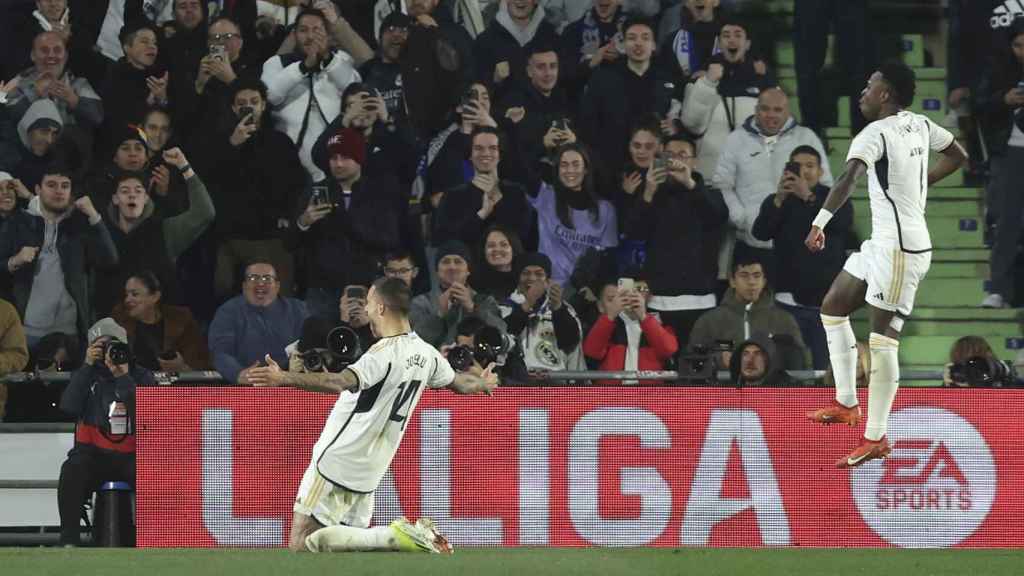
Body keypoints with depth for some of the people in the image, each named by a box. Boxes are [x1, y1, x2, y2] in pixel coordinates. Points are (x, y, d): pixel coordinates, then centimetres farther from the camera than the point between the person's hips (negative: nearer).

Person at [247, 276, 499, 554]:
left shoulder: (384, 354, -19)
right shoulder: (426, 354, 6)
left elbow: (340, 383, -37)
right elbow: (460, 383, 25)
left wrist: (283, 378, -47)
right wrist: (484, 383, 49)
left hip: (337, 463, -8)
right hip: (369, 472, 8)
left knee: (302, 544, -8)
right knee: (356, 534, 19)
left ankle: (397, 536, -17)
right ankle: (415, 535, -5)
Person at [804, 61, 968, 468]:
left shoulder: (874, 135, -16)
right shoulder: (920, 125, 9)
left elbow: (849, 178, -33)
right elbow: (957, 156, 24)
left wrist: (820, 222, -39)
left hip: (900, 247, -10)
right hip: (883, 241, 10)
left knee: (883, 339, -8)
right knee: (833, 307, 18)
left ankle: (876, 438, -7)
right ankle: (847, 404, 20)